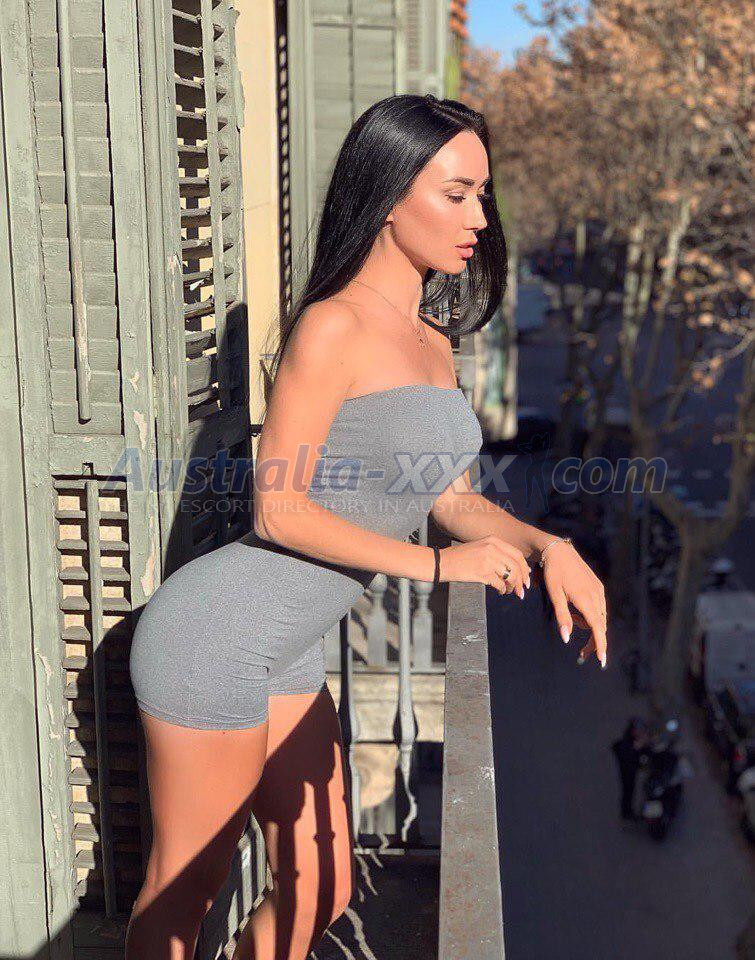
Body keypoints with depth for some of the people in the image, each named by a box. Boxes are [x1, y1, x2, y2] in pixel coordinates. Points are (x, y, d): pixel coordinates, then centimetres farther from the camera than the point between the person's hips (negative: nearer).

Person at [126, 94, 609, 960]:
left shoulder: (432, 344, 12)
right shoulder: (333, 327, -15)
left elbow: (451, 499, 15)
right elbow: (278, 511, -17)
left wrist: (545, 546, -2)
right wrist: (435, 564, -13)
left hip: (285, 655, 9)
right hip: (216, 636, -9)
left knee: (322, 890, 15)